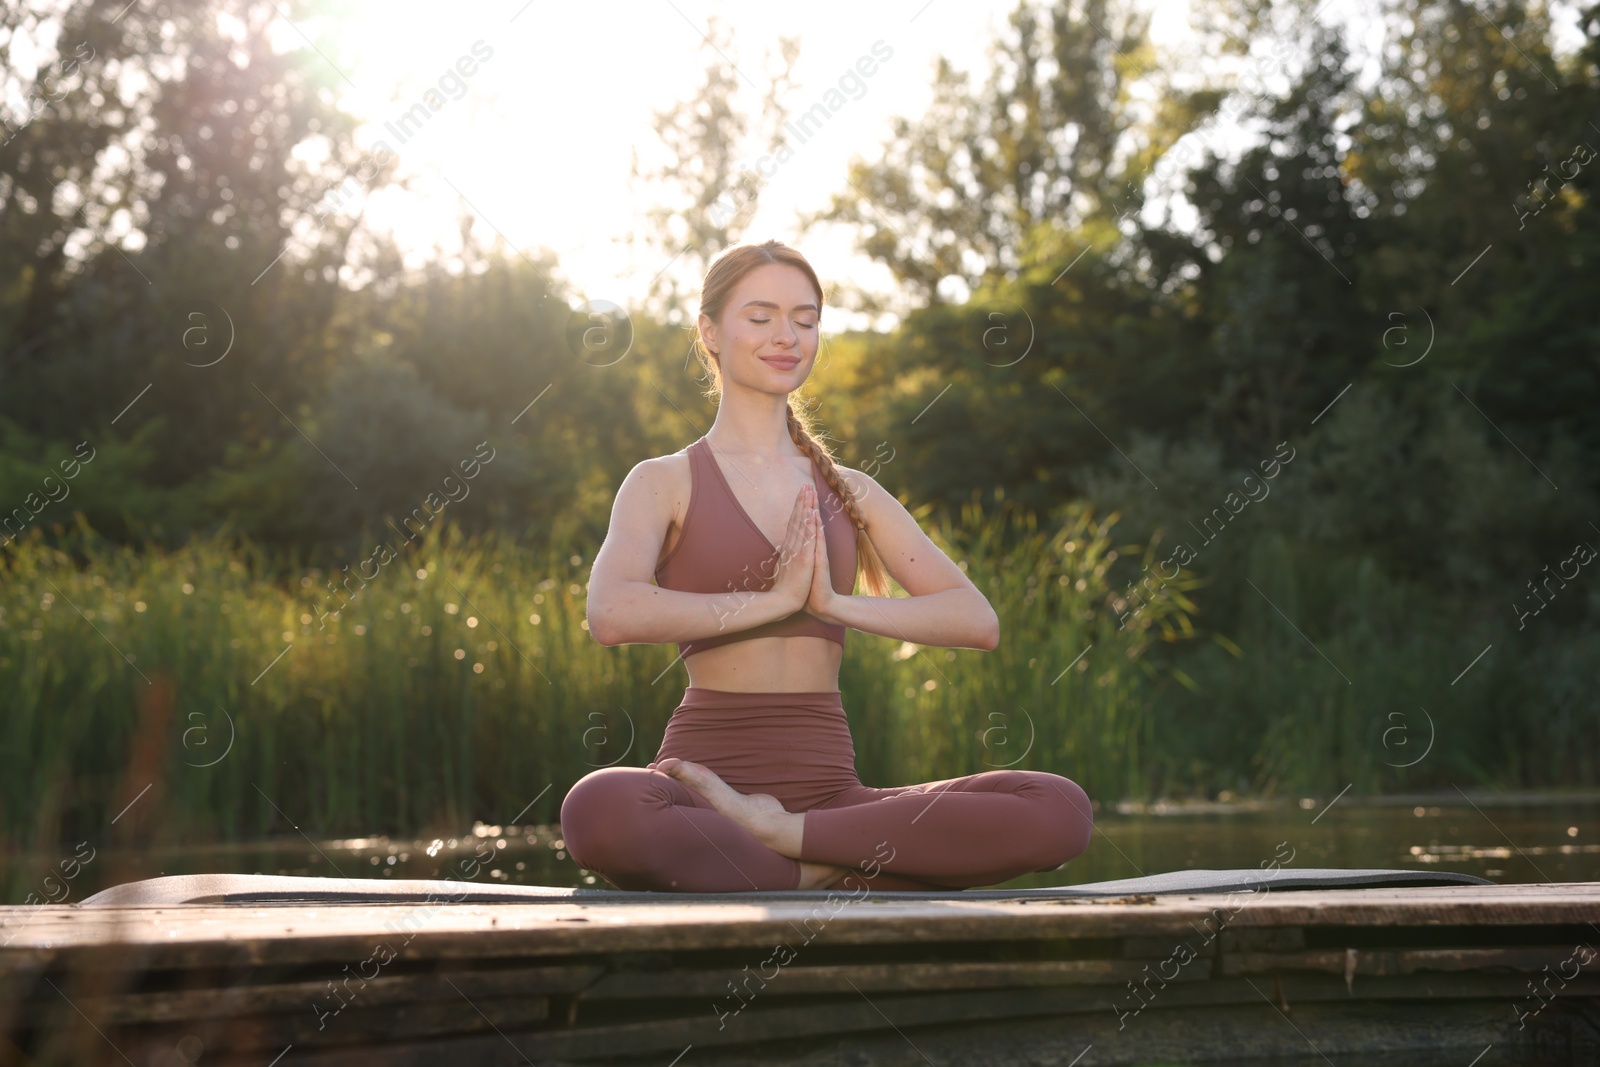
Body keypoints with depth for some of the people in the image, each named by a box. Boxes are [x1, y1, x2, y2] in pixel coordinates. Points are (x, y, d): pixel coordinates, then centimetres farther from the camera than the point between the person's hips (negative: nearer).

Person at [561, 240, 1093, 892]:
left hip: (828, 789, 4)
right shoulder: (665, 482, 8)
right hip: (709, 783, -4)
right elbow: (612, 615, -14)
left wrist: (835, 602, -7)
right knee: (599, 811, -41)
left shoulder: (851, 494, 19)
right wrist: (774, 599, -9)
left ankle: (779, 835, -20)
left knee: (1061, 812, -22)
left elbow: (978, 622, 6)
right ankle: (821, 873, -22)